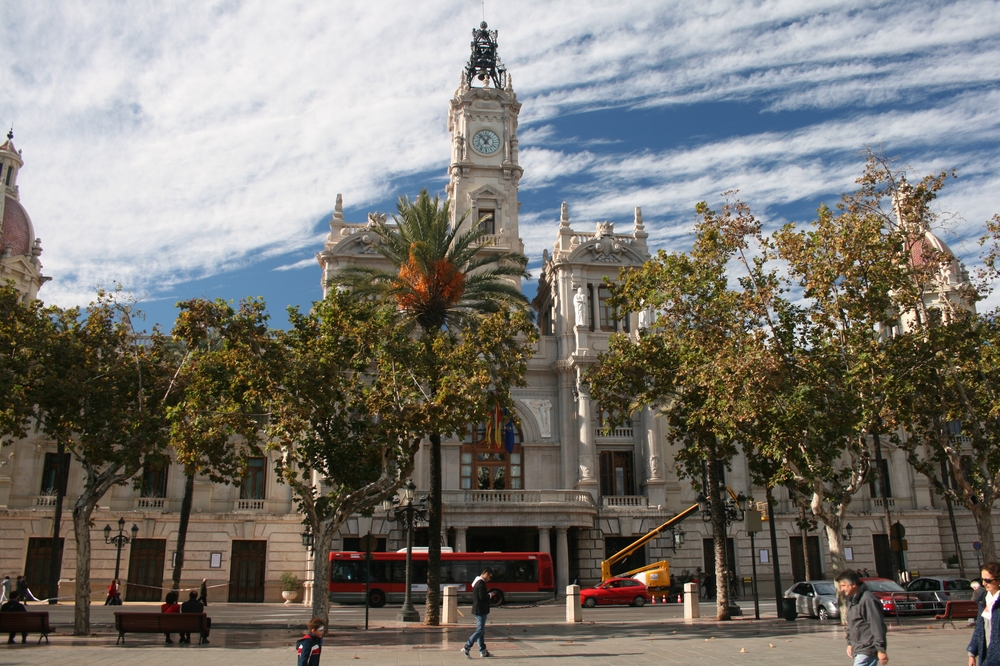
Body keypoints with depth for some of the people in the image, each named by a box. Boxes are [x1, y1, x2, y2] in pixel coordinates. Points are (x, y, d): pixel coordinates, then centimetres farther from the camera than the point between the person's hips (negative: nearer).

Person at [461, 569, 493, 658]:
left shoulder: (477, 582, 16)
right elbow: (482, 597, -23)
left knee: (481, 630, 13)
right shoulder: (481, 583, -17)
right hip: (481, 610, -11)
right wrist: (490, 595, -9)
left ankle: (483, 651, 17)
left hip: (478, 610, 11)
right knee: (480, 630, -8)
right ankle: (466, 648, -11)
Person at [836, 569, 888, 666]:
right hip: (857, 649, 10)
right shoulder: (851, 600, 14)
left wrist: (881, 650, -19)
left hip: (867, 650, -10)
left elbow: (878, 626, -19)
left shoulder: (868, 599, -16)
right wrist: (850, 643, 21)